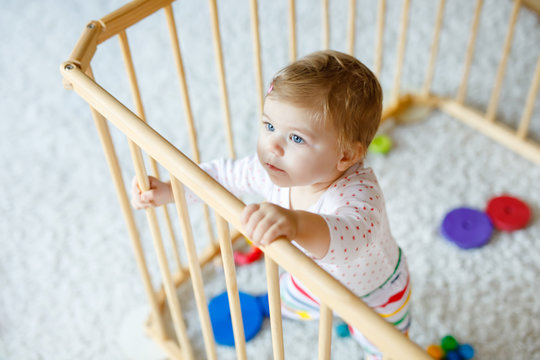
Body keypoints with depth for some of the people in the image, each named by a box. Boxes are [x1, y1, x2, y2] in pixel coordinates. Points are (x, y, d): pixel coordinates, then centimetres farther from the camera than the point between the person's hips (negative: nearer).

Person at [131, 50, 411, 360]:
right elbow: (225, 174, -12)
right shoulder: (273, 169, -29)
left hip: (374, 293, -4)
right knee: (286, 304, 33)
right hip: (313, 276, 5)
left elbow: (352, 238, -69)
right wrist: (167, 190, -21)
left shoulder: (358, 193, -49)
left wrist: (297, 224, -88)